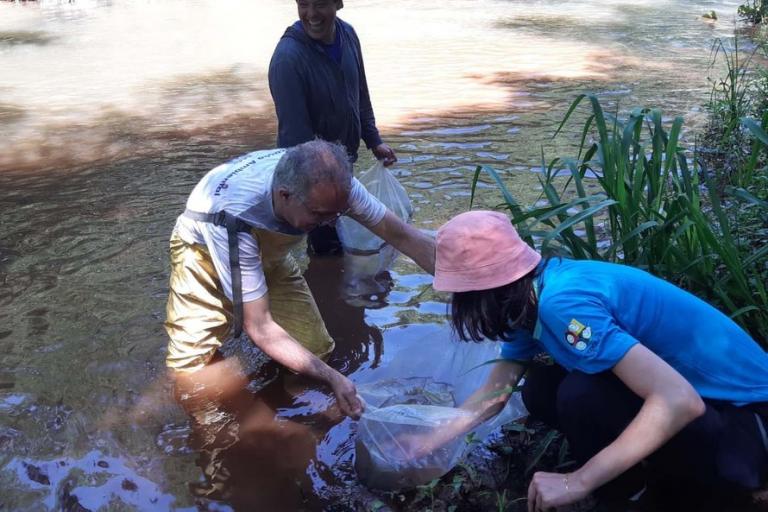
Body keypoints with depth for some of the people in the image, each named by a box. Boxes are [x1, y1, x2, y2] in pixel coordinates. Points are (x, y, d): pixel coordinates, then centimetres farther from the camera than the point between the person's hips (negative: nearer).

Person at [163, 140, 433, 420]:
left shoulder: (332, 184, -31)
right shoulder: (235, 217, -42)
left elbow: (404, 236, -22)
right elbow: (259, 327, -36)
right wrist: (331, 377, -41)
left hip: (268, 248, 4)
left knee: (315, 350, -7)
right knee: (192, 374, -19)